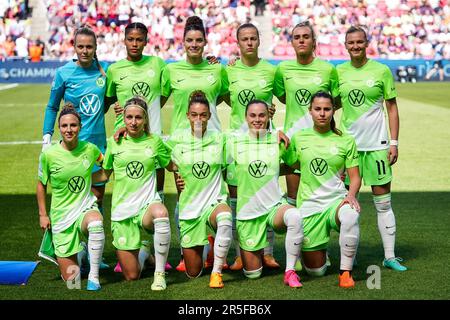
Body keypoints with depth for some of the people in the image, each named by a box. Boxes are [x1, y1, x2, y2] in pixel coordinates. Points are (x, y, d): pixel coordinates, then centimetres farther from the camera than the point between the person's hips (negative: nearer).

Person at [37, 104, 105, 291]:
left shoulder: (90, 149, -5)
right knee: (71, 279, 0)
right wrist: (42, 214, 5)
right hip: (61, 216, 0)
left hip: (86, 208, 0)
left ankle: (94, 276, -24)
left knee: (96, 223, -41)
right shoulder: (49, 155, -9)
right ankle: (79, 255, 38)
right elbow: (41, 185, 6)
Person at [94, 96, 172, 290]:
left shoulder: (154, 141, 3)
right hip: (122, 209, 1)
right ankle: (144, 251, 39)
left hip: (147, 204, -1)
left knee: (160, 213, -42)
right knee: (131, 276, 2)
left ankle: (160, 274, -26)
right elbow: (105, 174, 15)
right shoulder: (114, 143, 4)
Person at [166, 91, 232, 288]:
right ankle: (200, 248, 44)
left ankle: (216, 272, -22)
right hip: (189, 206, 1)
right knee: (193, 273, 6)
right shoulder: (176, 140, -1)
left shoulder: (219, 138, 0)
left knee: (225, 218, -41)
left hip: (215, 200, -1)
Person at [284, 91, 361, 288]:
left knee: (351, 216, -40)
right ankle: (320, 250, 39)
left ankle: (346, 272, -21)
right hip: (308, 204, 1)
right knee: (315, 270, 1)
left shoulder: (346, 141, 4)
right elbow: (290, 167, 16)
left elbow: (355, 177, 3)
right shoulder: (298, 138, 7)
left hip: (336, 200, -1)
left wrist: (351, 194, -17)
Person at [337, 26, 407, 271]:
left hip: (376, 143, -2)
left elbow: (392, 107, 2)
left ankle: (390, 256, 7)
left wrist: (394, 142, -4)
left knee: (383, 202, 1)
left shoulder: (381, 71, 0)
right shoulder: (338, 72, 6)